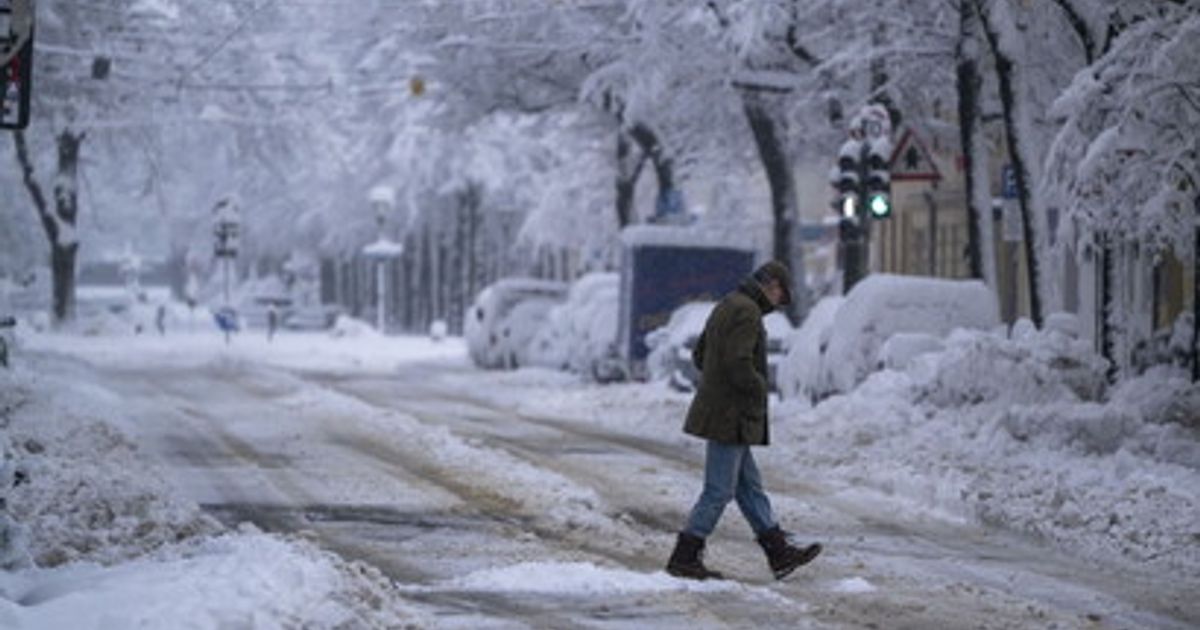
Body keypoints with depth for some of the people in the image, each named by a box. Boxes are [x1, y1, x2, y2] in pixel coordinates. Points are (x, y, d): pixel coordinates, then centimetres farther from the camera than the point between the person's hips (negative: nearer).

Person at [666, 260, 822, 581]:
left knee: (750, 487, 12)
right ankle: (684, 558, 1)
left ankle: (780, 553, 17)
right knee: (719, 491, -4)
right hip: (731, 417, -11)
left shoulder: (726, 306, 15)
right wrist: (760, 387, -9)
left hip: (718, 410, 11)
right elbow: (739, 363, -26)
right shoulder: (747, 312, -16)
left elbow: (699, 355, 21)